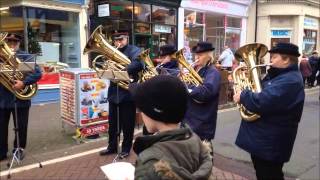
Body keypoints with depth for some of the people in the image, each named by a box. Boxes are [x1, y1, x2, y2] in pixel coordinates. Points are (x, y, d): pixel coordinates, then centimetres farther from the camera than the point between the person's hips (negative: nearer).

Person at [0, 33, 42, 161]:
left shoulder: (26, 57, -3)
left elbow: (38, 73, -12)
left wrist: (23, 82, -24)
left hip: (20, 98, -2)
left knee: (21, 127, 10)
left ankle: (19, 149, 28)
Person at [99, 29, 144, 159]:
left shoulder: (134, 50, -4)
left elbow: (138, 64, -24)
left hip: (128, 92, -5)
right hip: (114, 93, 6)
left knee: (127, 123, 6)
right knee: (112, 122, 15)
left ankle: (126, 148, 20)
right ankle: (112, 146, 30)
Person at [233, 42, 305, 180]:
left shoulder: (290, 81, -24)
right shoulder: (281, 76, 11)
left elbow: (261, 102, -34)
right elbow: (263, 92, 17)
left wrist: (243, 96, -16)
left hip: (270, 144, -10)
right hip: (262, 140, 10)